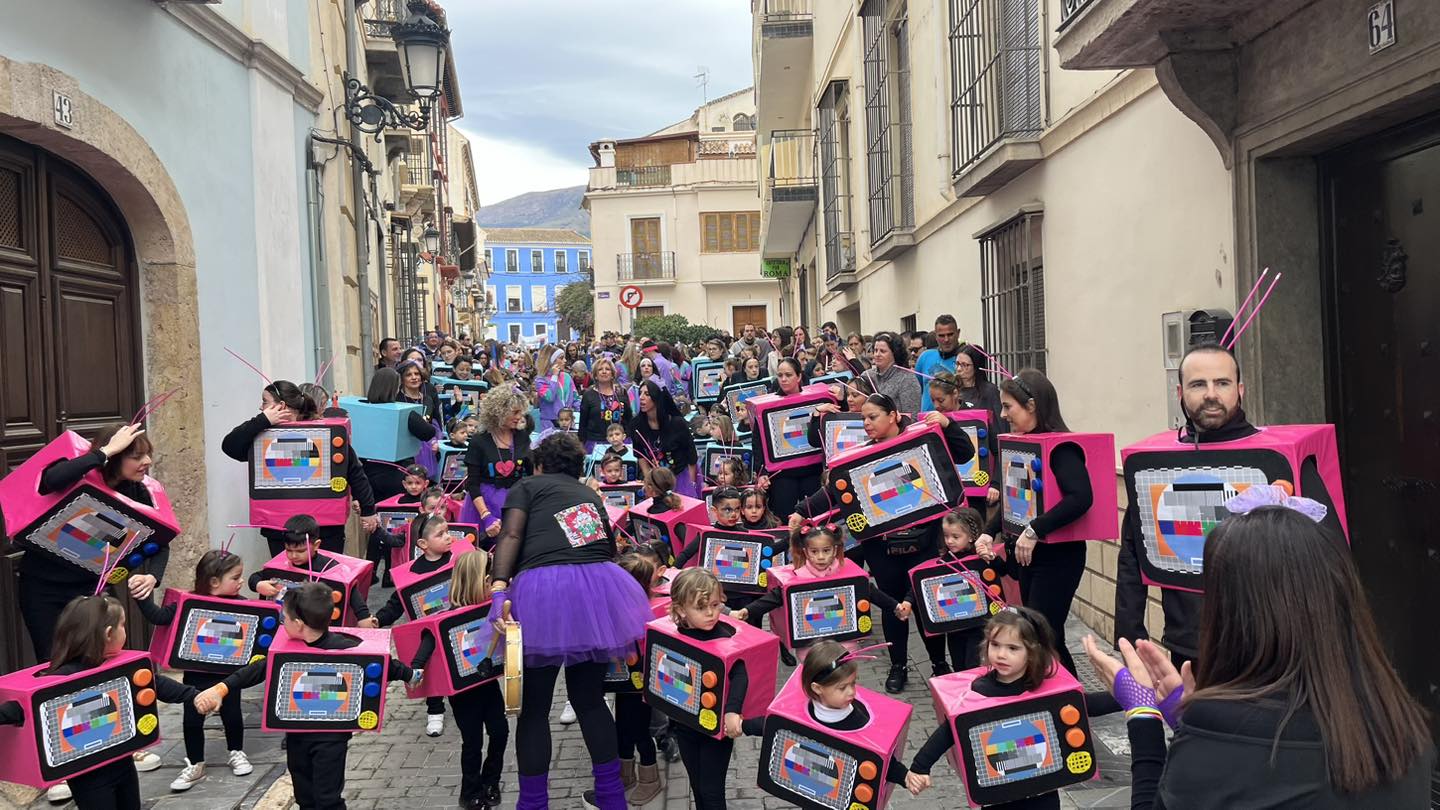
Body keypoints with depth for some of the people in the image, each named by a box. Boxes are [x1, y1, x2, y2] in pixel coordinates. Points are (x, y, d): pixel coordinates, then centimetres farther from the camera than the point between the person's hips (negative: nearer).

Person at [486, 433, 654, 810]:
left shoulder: (526, 487, 16)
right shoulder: (589, 493, 30)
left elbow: (511, 535, -2)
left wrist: (499, 584, -14)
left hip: (544, 589, -4)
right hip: (599, 584, 5)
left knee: (534, 705, 7)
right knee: (590, 697, 18)